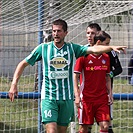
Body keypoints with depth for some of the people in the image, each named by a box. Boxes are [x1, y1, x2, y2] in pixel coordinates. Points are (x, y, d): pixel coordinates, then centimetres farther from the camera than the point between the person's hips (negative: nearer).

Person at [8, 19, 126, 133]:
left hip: (67, 98, 2)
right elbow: (23, 64, 8)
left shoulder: (72, 48, 4)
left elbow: (93, 49, -11)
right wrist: (14, 84, -2)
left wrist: (112, 47, -28)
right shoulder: (43, 48, 2)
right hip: (48, 97, -2)